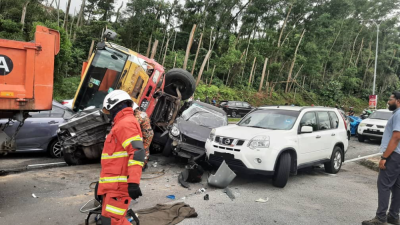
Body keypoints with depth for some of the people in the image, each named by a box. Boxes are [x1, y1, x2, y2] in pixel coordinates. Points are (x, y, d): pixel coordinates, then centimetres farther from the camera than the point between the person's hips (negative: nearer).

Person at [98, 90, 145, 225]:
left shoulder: (126, 123, -13)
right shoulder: (122, 123, 22)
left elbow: (137, 152, -26)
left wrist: (133, 182, -32)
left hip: (119, 184, -11)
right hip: (114, 184, 11)